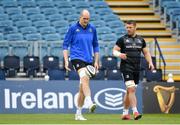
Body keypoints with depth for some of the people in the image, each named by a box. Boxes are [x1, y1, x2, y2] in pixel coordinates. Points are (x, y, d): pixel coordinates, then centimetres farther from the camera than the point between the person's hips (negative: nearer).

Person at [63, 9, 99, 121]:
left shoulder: (92, 29, 10)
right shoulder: (73, 28, -1)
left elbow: (95, 45, 19)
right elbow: (65, 44, 2)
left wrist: (96, 61, 14)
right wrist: (66, 60, -6)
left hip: (89, 60, 5)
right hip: (77, 58, -5)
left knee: (83, 88, 6)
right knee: (85, 78, -29)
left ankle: (78, 113, 15)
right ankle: (90, 103, -45)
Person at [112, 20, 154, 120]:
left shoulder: (141, 40, 13)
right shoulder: (122, 39, 1)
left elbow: (146, 52, 20)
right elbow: (114, 50, 1)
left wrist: (150, 62, 5)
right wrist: (119, 54, -21)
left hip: (137, 68, 5)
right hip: (126, 67, -5)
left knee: (129, 91, 11)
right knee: (131, 89, -17)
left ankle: (125, 113, 19)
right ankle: (135, 112, -23)